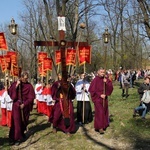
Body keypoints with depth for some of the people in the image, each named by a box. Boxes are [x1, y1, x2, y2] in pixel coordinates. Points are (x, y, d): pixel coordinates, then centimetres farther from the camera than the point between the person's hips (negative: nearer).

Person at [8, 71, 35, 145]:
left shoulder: (29, 86, -3)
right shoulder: (15, 83, 0)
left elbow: (31, 97, -5)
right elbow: (9, 92, -8)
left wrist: (24, 104, -14)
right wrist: (16, 86, -19)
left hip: (25, 106, 1)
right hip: (16, 105, -1)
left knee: (24, 121, 11)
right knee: (16, 121, -7)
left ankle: (21, 133, 33)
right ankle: (16, 138, -4)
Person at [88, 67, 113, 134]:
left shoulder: (106, 79, 5)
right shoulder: (95, 80, -9)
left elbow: (110, 88, -1)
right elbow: (92, 90, -9)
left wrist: (106, 83, -17)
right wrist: (100, 95, -13)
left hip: (104, 98, 5)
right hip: (97, 98, -5)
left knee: (104, 112, 9)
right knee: (99, 112, -9)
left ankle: (104, 125, 21)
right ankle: (100, 127, -7)